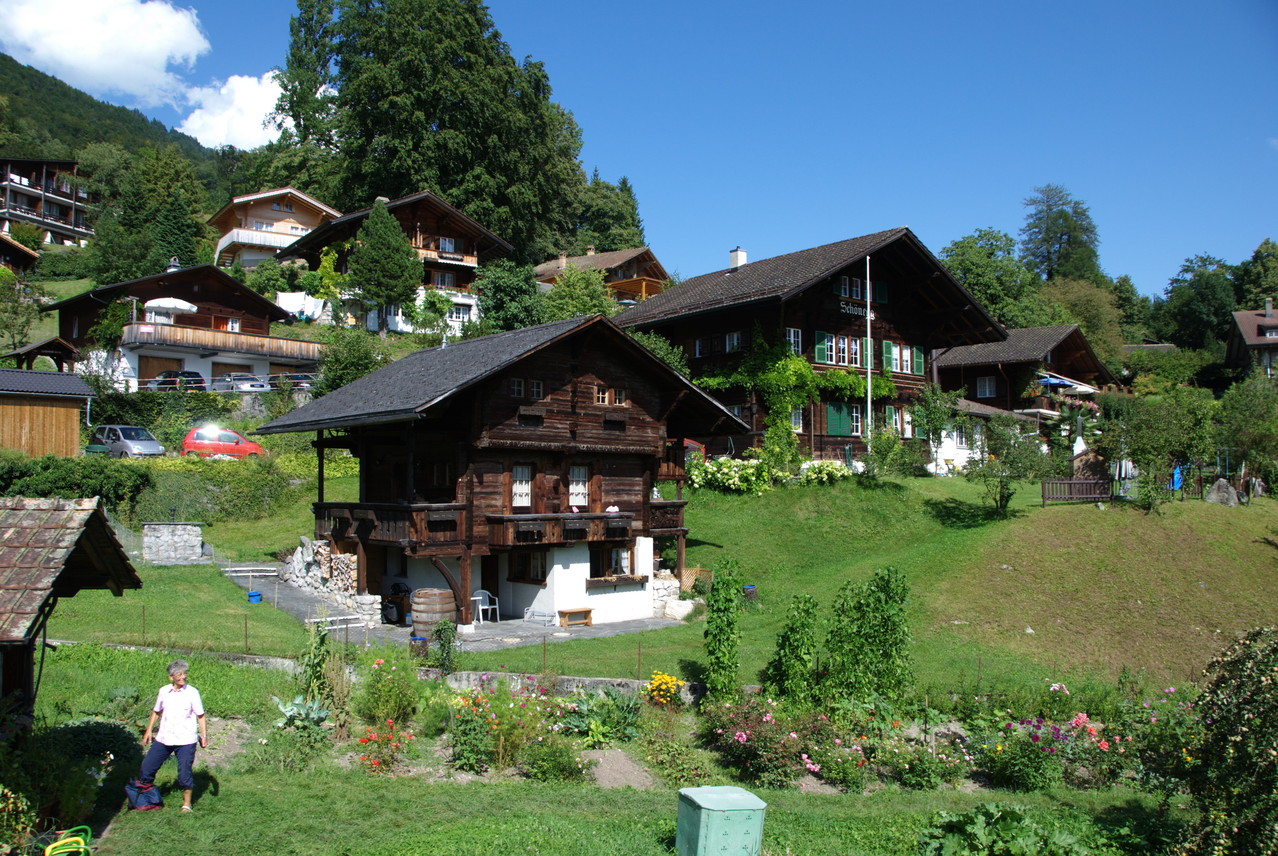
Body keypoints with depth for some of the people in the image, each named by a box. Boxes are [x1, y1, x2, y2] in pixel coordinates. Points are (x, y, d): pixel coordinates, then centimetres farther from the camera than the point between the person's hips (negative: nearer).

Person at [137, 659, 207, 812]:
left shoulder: (192, 692, -8)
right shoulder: (163, 691, 2)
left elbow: (200, 716, -4)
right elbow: (156, 712, 18)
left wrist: (204, 735, -12)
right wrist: (148, 731, 14)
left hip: (185, 741, -4)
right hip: (163, 739, 4)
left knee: (185, 772, -4)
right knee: (146, 768, 7)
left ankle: (187, 804, 16)